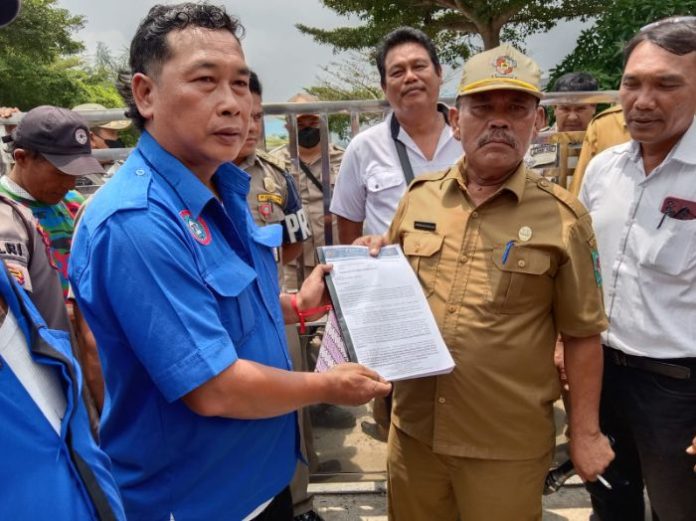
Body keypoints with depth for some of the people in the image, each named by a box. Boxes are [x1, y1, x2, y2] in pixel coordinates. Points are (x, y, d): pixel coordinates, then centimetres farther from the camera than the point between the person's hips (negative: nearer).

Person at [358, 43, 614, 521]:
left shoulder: (562, 216, -9)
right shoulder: (418, 196, 1)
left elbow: (582, 334, -4)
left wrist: (586, 431, -1)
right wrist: (373, 262, -9)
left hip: (508, 445, -3)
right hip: (414, 429, 4)